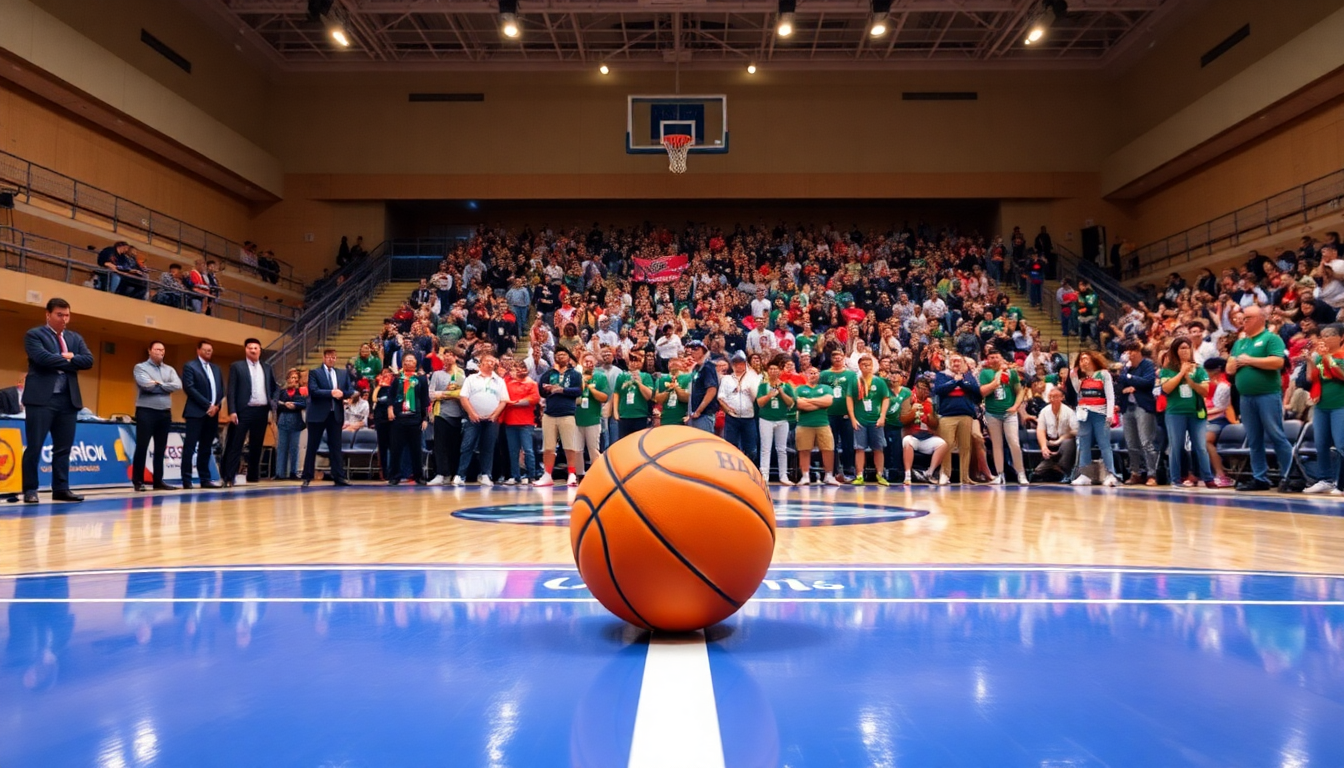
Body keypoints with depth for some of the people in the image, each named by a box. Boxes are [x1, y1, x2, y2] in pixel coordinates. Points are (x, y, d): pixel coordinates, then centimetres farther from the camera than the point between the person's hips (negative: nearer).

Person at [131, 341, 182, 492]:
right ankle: (138, 481, 3)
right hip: (146, 411, -5)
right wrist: (166, 387, -4)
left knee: (160, 449, 8)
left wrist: (158, 384, -10)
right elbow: (146, 385, -16)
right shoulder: (140, 367, 0)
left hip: (165, 413, 5)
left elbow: (178, 385, -3)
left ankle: (158, 481, 14)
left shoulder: (169, 370, 14)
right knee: (141, 447, -3)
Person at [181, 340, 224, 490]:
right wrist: (207, 405, -13)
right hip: (196, 412, -6)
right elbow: (189, 388, -11)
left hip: (213, 413, 6)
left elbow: (221, 389, 16)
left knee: (206, 448, 8)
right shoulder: (190, 366, 0)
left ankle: (205, 479, 9)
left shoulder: (216, 368, 20)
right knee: (190, 446, -6)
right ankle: (186, 480, -5)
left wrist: (216, 405, -2)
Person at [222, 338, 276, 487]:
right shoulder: (237, 367, 3)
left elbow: (274, 389, 18)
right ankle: (229, 478, -7)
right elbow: (231, 390, -3)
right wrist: (232, 411, -11)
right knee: (235, 445, -5)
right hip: (243, 411, -4)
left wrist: (272, 408, 4)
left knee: (257, 446, 10)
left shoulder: (267, 368, 14)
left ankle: (253, 477, 18)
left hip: (262, 411, 4)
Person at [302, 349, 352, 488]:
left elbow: (349, 390, 9)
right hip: (318, 414, -4)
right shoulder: (314, 372, -1)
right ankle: (307, 477, 7)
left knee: (336, 446, 5)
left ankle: (339, 476, 6)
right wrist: (331, 393, -20)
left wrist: (341, 394, -11)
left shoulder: (343, 373, 13)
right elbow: (313, 391, -14)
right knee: (312, 446, 2)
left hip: (336, 414, 4)